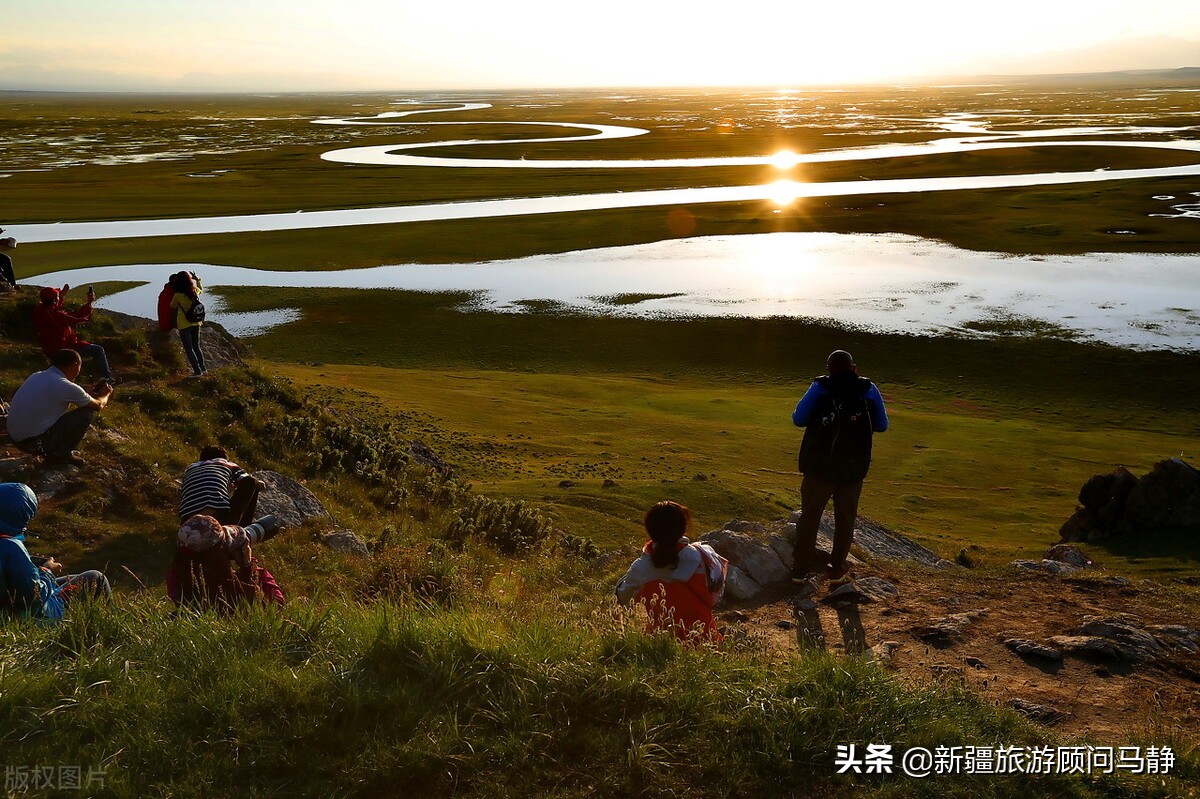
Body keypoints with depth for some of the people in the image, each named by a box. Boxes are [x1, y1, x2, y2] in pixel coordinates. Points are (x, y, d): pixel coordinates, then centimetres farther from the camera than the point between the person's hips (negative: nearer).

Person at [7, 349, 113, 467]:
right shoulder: (66, 386, -16)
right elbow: (98, 406, 2)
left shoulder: (37, 376, 8)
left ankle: (54, 450, 18)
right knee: (88, 412, -2)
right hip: (35, 443, -8)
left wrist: (93, 393, 32)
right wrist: (106, 394, 23)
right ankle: (61, 454, 8)